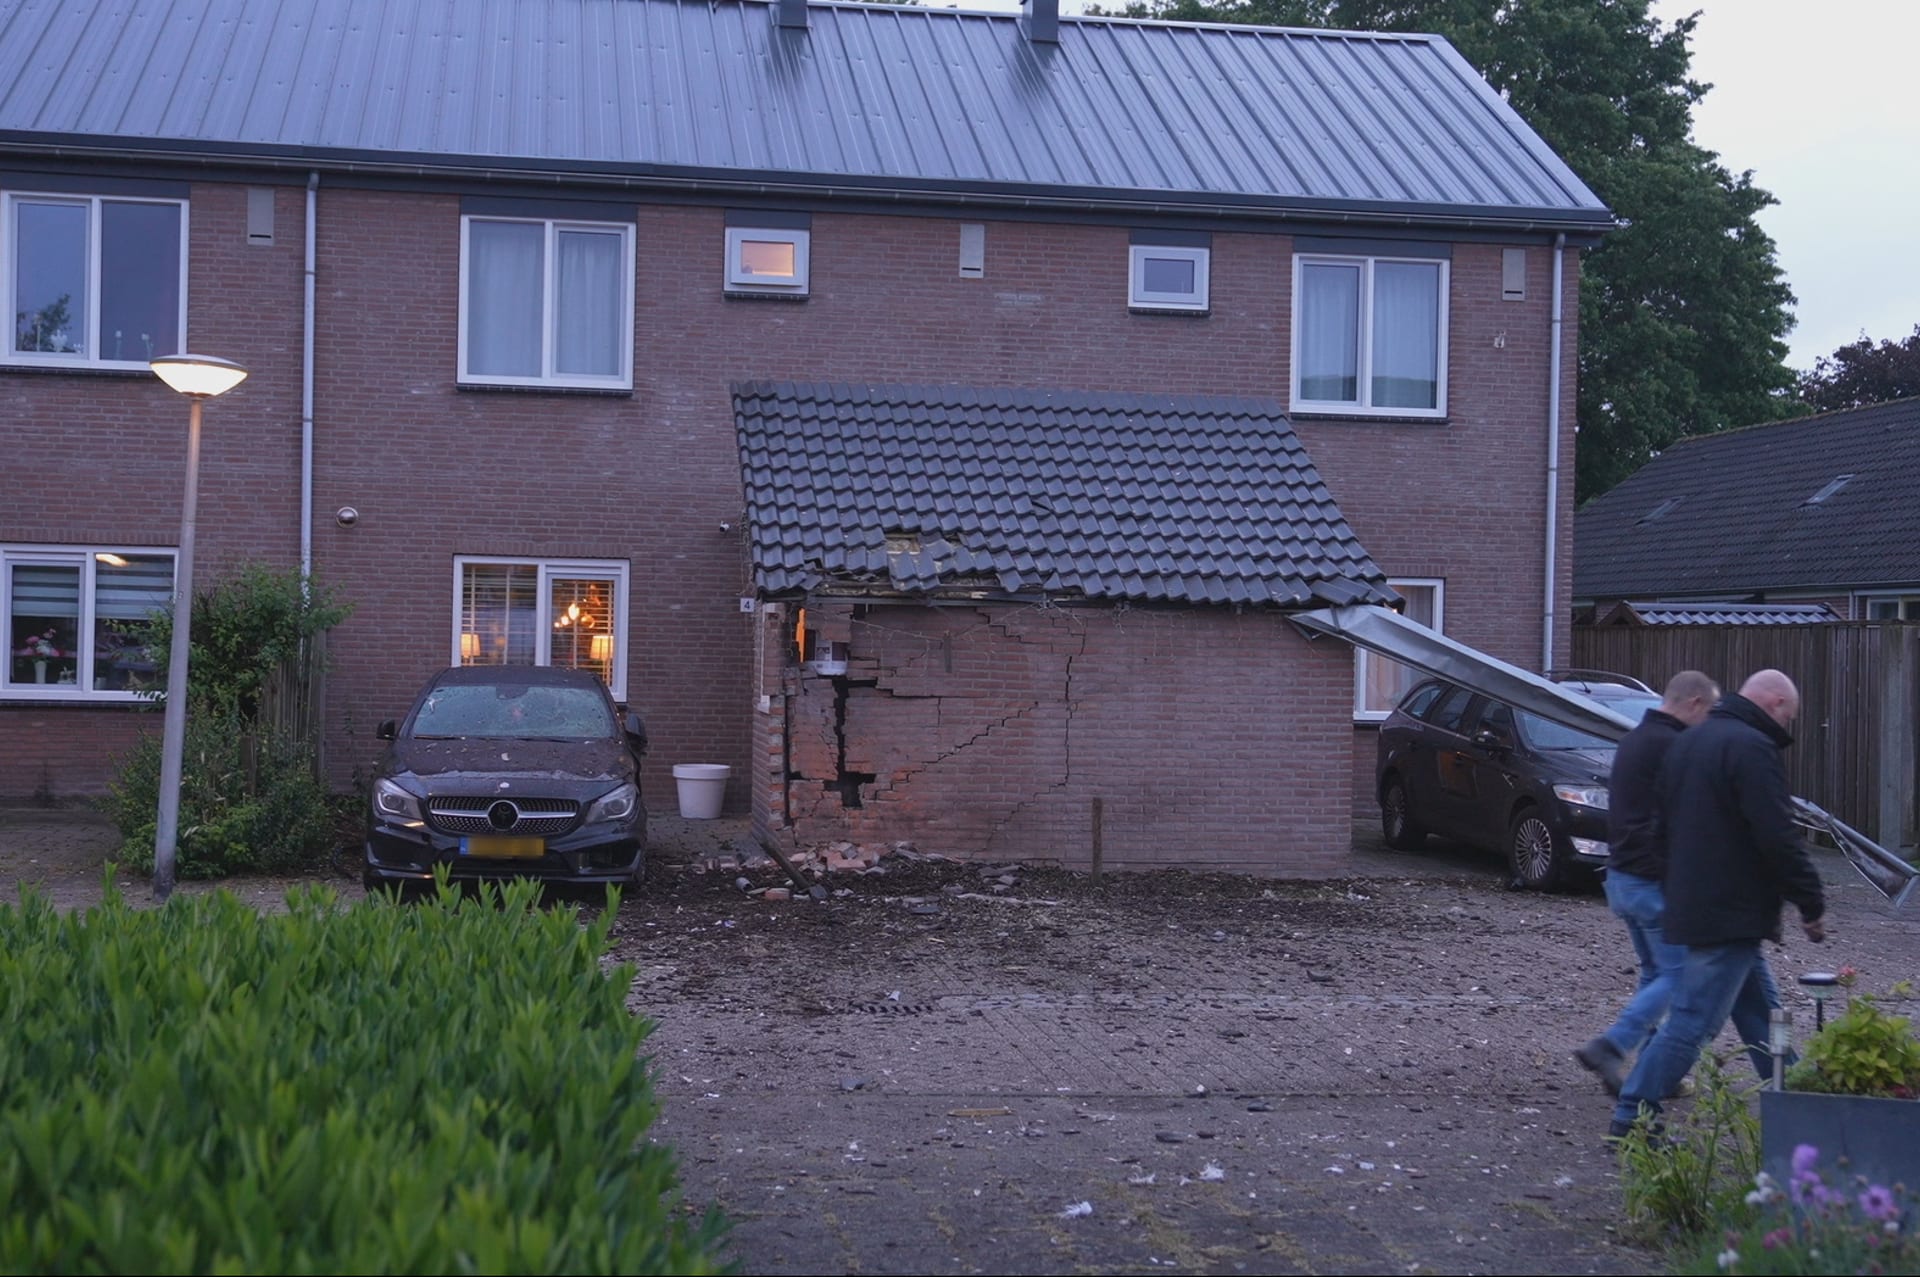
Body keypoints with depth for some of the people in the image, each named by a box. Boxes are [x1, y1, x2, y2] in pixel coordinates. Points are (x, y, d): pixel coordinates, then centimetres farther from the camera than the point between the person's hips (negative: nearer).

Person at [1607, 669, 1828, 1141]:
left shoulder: (1685, 743, 15)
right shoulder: (1752, 747, -15)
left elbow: (1665, 820, 21)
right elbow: (1778, 838, -19)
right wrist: (1811, 905, -10)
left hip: (1690, 903, 10)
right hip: (1730, 914, -10)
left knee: (1762, 1017, 18)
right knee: (1692, 1024, -6)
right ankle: (1631, 1118, -4)